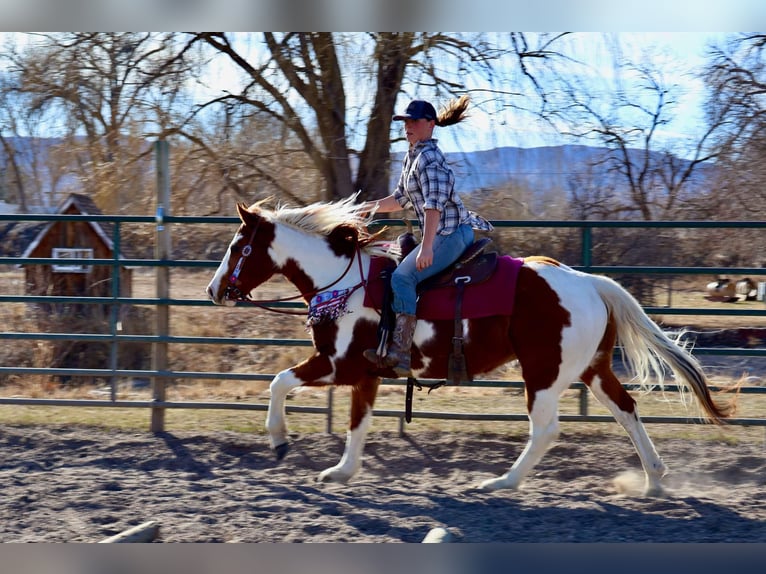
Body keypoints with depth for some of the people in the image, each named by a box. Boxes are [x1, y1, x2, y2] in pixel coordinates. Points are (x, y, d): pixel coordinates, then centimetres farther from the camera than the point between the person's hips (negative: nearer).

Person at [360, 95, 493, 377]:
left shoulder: (428, 157, -14)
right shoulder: (411, 157, 17)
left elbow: (433, 203, -23)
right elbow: (400, 199, 27)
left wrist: (426, 248, -28)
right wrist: (364, 207, 22)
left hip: (451, 234, -11)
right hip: (441, 235, 11)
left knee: (402, 277, -21)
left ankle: (400, 354, -27)